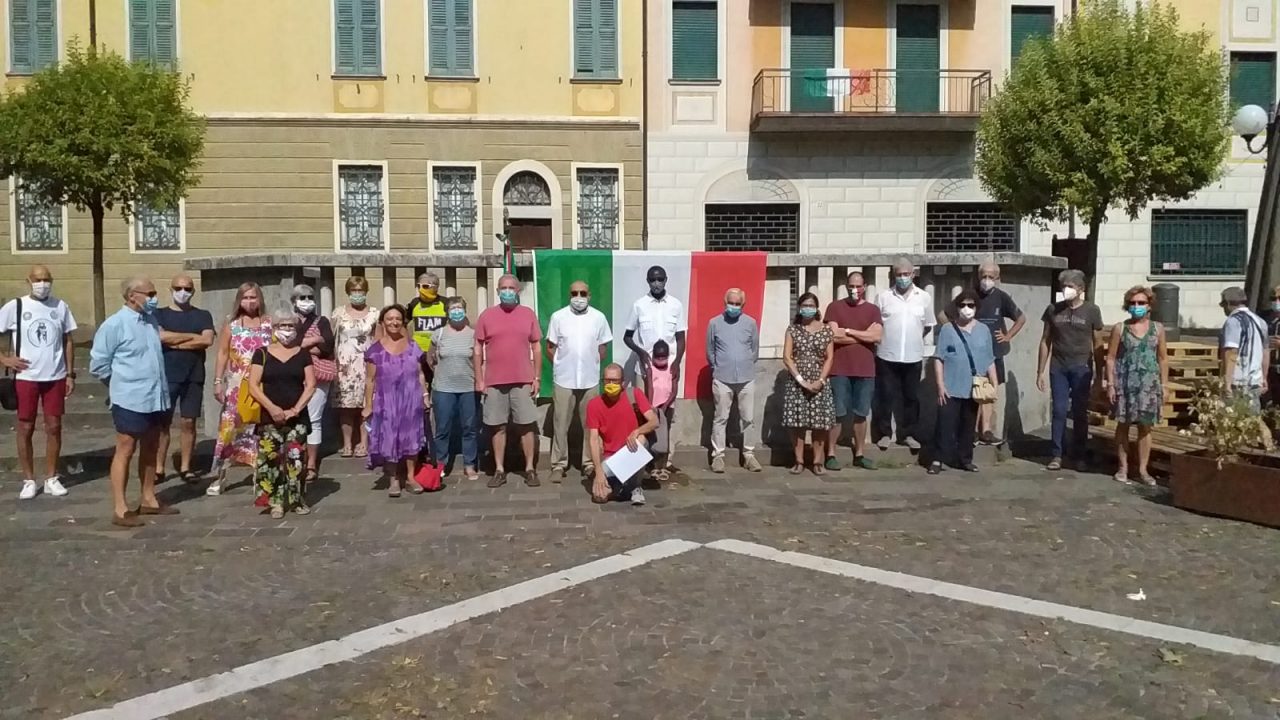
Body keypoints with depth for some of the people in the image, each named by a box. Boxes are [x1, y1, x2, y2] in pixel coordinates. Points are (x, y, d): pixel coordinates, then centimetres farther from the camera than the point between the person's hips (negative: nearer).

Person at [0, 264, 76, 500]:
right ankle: (29, 480, 15)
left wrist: (70, 374, 4)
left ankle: (51, 478, 16)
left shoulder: (61, 307, 1)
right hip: (26, 377, -1)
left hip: (55, 377, 2)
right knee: (25, 428, 5)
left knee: (54, 427, 6)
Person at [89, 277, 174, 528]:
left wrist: (156, 383, 12)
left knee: (150, 450, 15)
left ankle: (149, 500, 26)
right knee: (125, 451, -2)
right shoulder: (114, 324, -12)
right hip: (130, 400, -7)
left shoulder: (151, 321, 9)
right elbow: (98, 364, -9)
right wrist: (121, 381, 1)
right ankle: (120, 509, 3)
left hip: (156, 398, 7)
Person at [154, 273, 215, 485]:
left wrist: (175, 342, -10)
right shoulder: (159, 314, 6)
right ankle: (159, 469, 6)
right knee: (162, 423, 1)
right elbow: (160, 336, -13)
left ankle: (185, 467, 12)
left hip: (193, 377, 1)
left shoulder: (202, 315, 8)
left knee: (188, 422, 4)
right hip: (166, 376, -1)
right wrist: (192, 336, -8)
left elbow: (208, 340, -10)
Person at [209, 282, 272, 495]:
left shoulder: (269, 324, 5)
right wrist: (218, 381, -4)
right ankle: (218, 477, 2)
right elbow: (222, 354, 3)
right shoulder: (231, 324, 4)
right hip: (237, 386, -1)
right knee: (229, 428, -3)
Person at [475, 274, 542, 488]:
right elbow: (478, 349, 4)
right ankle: (499, 470, 14)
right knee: (498, 427, 6)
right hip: (495, 382, 0)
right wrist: (479, 379, 0)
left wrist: (537, 377, 2)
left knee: (526, 426, 3)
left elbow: (536, 348, 7)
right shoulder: (487, 315, 2)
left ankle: (530, 469, 12)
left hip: (523, 381, 0)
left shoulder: (528, 314, 4)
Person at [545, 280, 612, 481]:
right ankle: (559, 465, 11)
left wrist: (592, 365, 4)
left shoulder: (599, 317, 1)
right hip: (564, 380, -1)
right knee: (560, 424, 3)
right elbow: (551, 348, 4)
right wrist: (561, 366, 4)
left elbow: (603, 348, 8)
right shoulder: (558, 317, -2)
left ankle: (589, 464, 16)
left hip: (590, 380, 1)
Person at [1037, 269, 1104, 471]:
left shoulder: (1091, 311, -1)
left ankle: (1079, 455, 15)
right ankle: (1058, 454, 7)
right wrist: (1040, 371, 6)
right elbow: (1046, 341, 8)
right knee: (1059, 411, 1)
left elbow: (1096, 344, 3)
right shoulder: (1053, 310, 4)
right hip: (1058, 367, 1)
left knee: (1080, 413, 5)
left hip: (1081, 368, -1)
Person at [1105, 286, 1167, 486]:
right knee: (1123, 425, 4)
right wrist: (1110, 384, -7)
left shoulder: (1158, 328, 6)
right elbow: (1111, 358, 0)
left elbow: (1162, 358, 9)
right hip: (1125, 382, -1)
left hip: (1149, 383, 1)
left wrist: (1164, 384, 4)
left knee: (1145, 427, 3)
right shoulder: (1120, 328, 1)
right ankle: (1123, 467, 12)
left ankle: (1143, 469, 10)